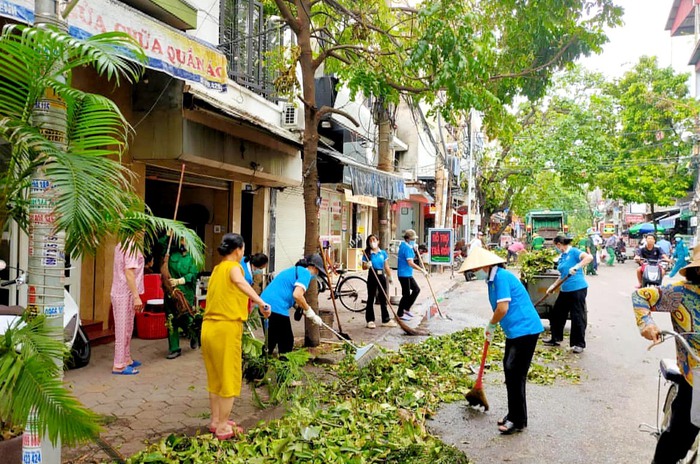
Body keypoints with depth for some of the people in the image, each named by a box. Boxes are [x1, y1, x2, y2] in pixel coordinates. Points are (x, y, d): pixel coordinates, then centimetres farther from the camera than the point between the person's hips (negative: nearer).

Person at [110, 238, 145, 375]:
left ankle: (126, 359, 29)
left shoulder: (121, 245, 13)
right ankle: (119, 365, 4)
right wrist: (136, 296, -23)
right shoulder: (131, 246, -18)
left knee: (126, 328, 18)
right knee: (124, 329, -2)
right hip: (126, 295, -10)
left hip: (119, 293, 10)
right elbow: (129, 272, -23)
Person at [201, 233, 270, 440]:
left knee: (214, 376, 18)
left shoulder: (217, 269, 15)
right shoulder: (233, 266, -8)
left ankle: (215, 421, 28)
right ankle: (223, 426, 10)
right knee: (229, 378, 3)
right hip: (226, 328, -8)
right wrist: (261, 302, -46)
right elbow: (240, 282, -32)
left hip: (208, 327, 8)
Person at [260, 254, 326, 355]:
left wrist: (303, 309, 24)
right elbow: (297, 295, -18)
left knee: (270, 341, 21)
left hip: (264, 304, 9)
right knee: (286, 342, 3)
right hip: (277, 308, -9)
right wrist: (310, 313, -8)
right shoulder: (305, 272, -3)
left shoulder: (293, 270, 25)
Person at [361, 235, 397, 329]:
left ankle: (386, 320, 16)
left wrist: (390, 277, 5)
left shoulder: (383, 253, 5)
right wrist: (367, 265, -24)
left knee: (383, 299, 9)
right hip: (372, 276, -3)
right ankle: (370, 320, 9)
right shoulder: (367, 254, -2)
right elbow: (363, 266, -3)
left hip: (381, 276, 3)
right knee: (371, 299, 3)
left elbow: (386, 266, 9)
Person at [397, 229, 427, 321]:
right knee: (406, 294, -2)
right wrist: (422, 270, -21)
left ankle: (406, 308, 22)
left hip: (408, 274, 10)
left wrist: (414, 250, 8)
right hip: (404, 274, -10)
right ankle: (400, 314, 9)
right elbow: (411, 263, -26)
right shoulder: (407, 248, -20)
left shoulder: (403, 245, 12)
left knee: (416, 289, 16)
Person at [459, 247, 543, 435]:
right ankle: (513, 414, 28)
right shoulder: (493, 279, 11)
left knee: (515, 374, -6)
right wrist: (491, 328, 20)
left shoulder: (501, 277, -19)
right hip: (514, 331, 10)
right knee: (509, 370, 16)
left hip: (525, 329, -10)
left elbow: (503, 308, -24)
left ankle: (518, 421, 4)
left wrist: (490, 326, -8)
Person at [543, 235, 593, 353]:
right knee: (557, 313, 15)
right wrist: (553, 285, 15)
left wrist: (576, 267, -36)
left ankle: (579, 344, 13)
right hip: (565, 290, 9)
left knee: (578, 317, 0)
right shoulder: (562, 257, 14)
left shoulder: (573, 252, -11)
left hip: (578, 289, -9)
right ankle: (555, 339, 29)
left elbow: (589, 257, -28)